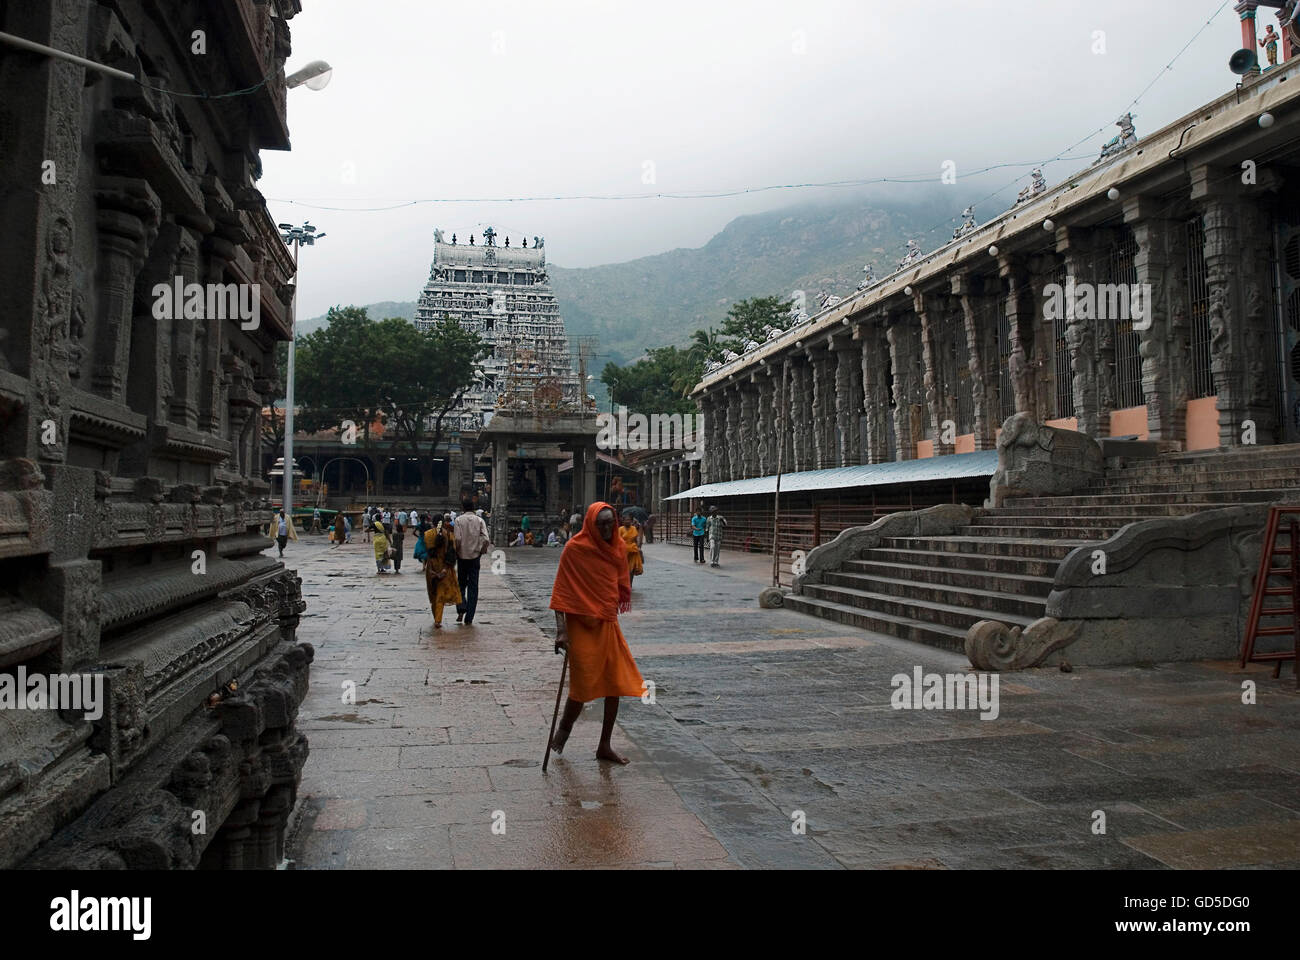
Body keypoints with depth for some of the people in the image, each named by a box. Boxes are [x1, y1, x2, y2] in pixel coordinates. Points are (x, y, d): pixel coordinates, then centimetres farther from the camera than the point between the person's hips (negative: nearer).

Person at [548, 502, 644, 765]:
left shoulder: (617, 548, 4)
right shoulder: (575, 549, -12)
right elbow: (561, 590, -12)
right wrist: (561, 629, -18)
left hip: (608, 624, 6)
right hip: (581, 625, -6)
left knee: (616, 684, 6)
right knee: (583, 685, -3)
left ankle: (604, 746, 20)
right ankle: (564, 729, 27)